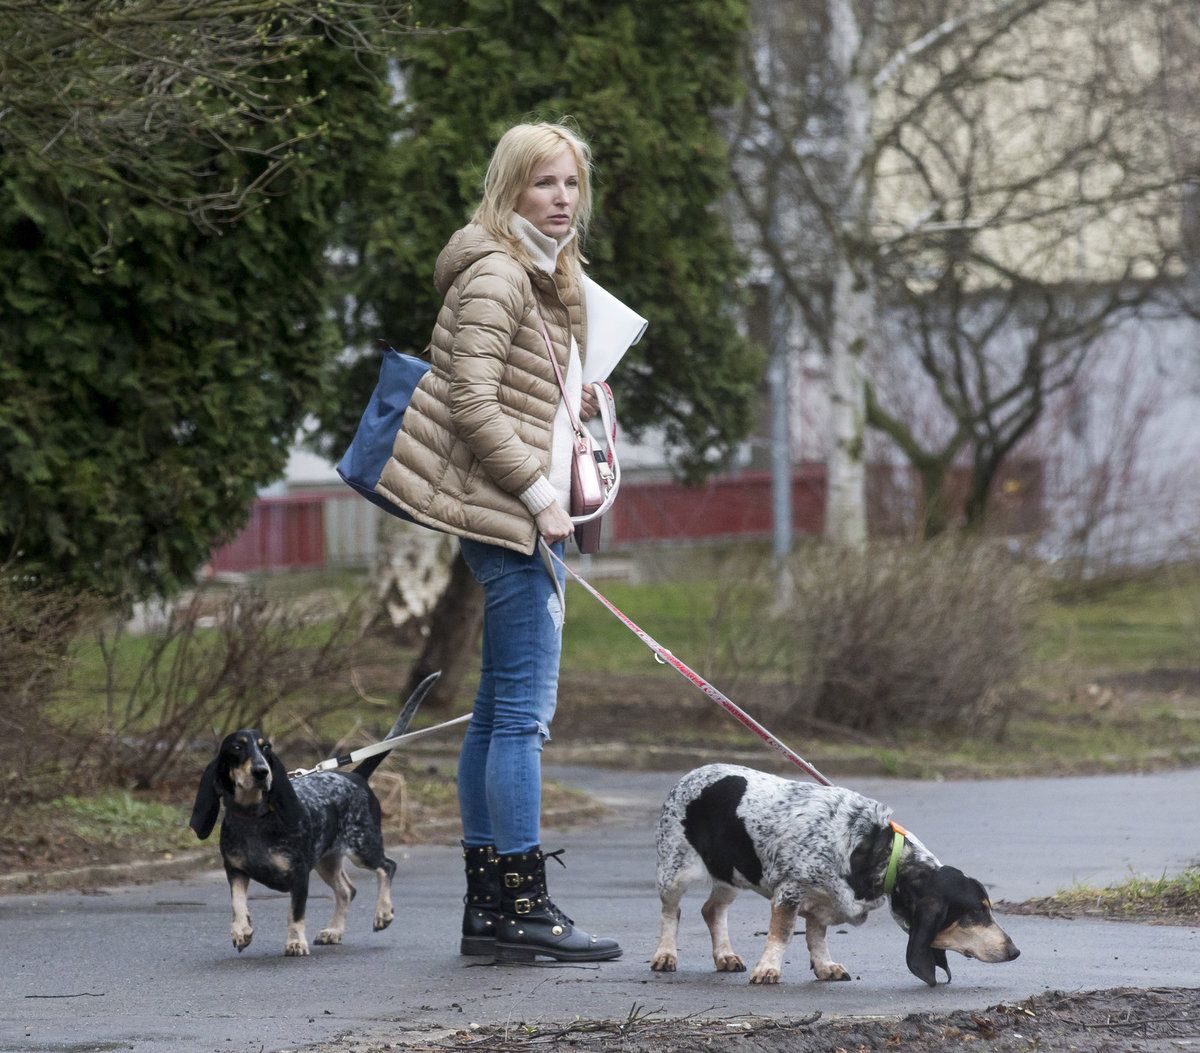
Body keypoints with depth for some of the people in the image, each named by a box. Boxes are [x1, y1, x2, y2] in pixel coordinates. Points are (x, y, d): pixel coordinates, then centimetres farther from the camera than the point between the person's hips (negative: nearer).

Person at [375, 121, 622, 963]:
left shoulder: (547, 276, 19)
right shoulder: (496, 275, -12)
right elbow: (472, 403, -19)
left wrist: (573, 400, 12)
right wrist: (538, 493, -18)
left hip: (526, 509, 11)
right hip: (508, 510, -11)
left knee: (502, 707, 11)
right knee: (526, 705, -11)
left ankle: (488, 905, 14)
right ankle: (522, 905, -10)